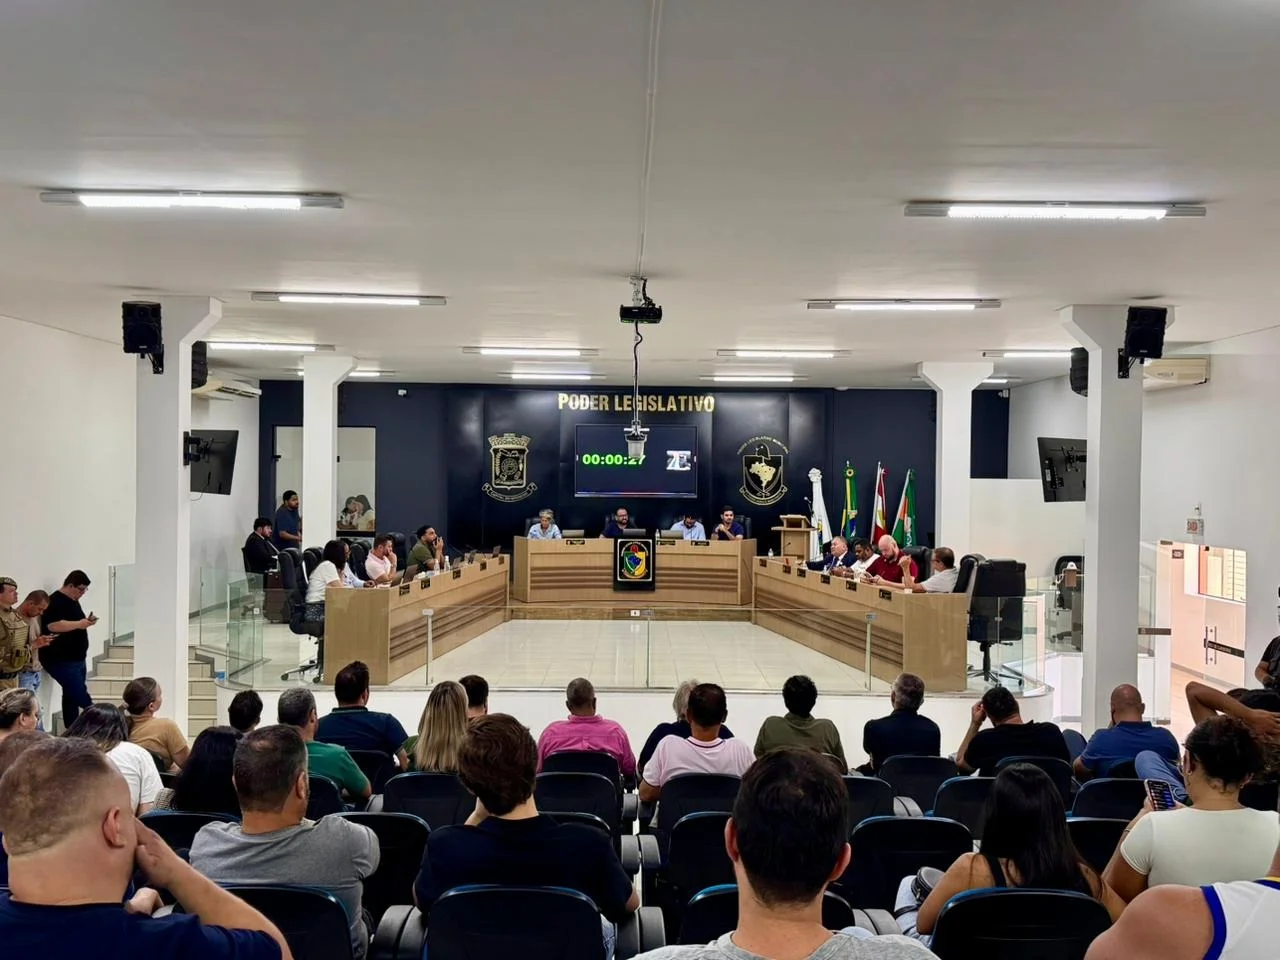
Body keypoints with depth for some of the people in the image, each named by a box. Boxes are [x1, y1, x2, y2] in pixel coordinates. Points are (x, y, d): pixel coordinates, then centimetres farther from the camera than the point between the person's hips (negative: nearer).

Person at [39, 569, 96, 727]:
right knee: (80, 695, -10)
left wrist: (86, 622, 7)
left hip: (76, 658, 10)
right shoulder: (56, 601, -15)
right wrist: (79, 624, -27)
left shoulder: (73, 601, 15)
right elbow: (52, 625, -28)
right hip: (60, 660, -10)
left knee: (72, 696, 12)